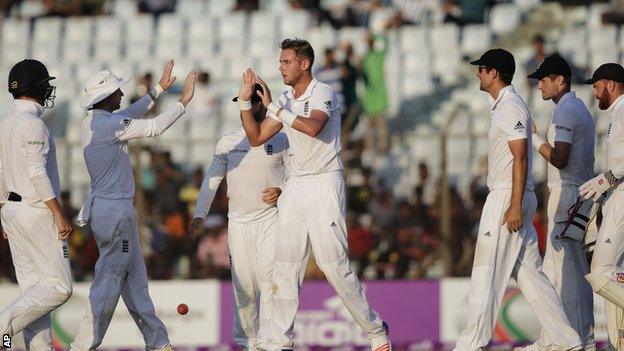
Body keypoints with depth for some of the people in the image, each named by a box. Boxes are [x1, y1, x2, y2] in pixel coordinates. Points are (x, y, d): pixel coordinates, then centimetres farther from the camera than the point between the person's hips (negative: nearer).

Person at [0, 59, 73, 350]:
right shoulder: (33, 124, -15)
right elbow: (37, 174, -20)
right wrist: (60, 216, -18)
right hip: (38, 212, -9)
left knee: (32, 286, 9)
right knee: (58, 287, -6)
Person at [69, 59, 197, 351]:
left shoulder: (94, 121, 10)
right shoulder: (108, 125, -19)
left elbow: (130, 116, 26)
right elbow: (154, 127, -20)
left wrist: (160, 88, 29)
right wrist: (184, 100, -10)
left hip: (103, 206, 10)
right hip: (115, 210, -10)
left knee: (134, 278, 13)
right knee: (110, 278, -6)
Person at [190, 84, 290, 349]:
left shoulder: (281, 140, 3)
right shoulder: (228, 142, 9)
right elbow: (212, 179, 9)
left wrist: (281, 191, -13)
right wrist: (199, 215, 0)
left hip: (271, 220, -3)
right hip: (239, 222, 3)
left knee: (269, 278, -15)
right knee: (243, 284, 2)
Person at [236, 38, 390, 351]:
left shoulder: (323, 93, -10)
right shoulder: (284, 101, 13)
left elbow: (312, 127, -29)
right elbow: (256, 138, 17)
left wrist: (273, 107, -23)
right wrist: (244, 102, 6)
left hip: (324, 184, -7)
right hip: (295, 186, 7)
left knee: (334, 265, -10)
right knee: (285, 266, 2)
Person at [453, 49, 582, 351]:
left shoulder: (511, 107, -13)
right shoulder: (502, 106, 18)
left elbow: (520, 159, -20)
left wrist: (514, 205, -24)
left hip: (509, 199, -10)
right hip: (506, 198, 10)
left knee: (487, 272, -6)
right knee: (528, 272, 9)